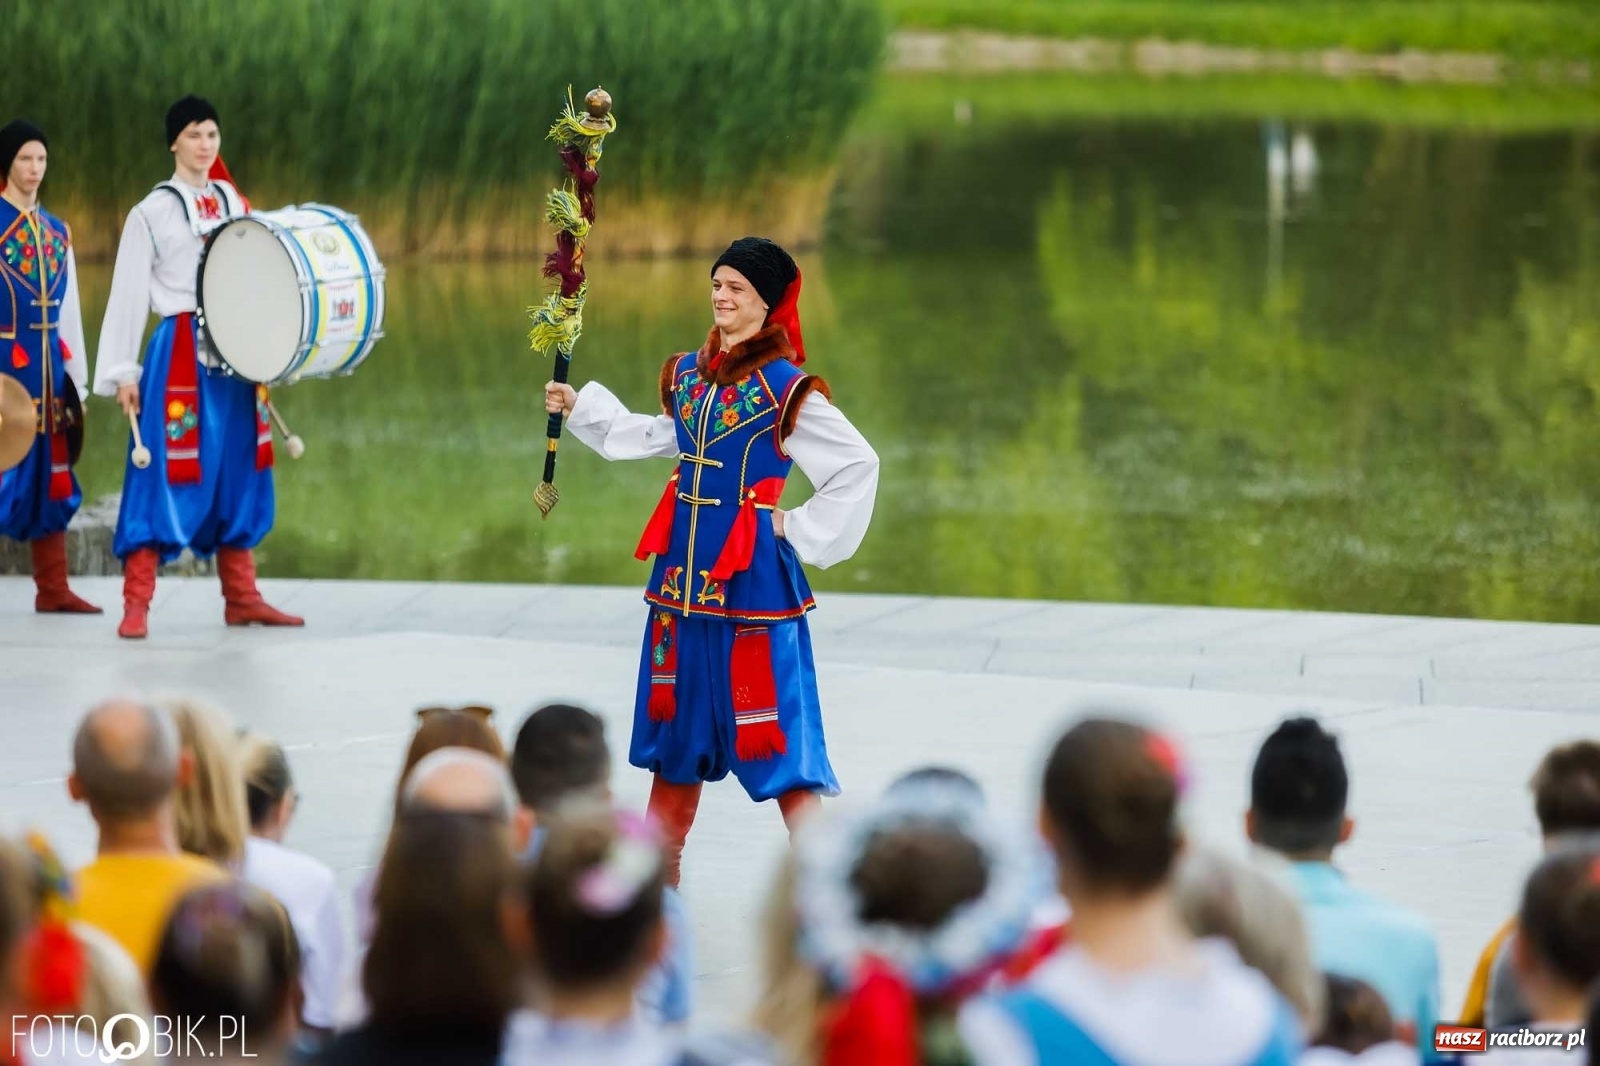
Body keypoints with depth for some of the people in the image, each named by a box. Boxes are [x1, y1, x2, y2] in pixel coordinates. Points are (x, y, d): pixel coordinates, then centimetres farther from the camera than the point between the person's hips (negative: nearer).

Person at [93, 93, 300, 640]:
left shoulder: (234, 204, 13)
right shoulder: (152, 212, -2)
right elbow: (128, 295, -4)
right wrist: (123, 374, -9)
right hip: (180, 353, -5)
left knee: (237, 472, 9)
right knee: (166, 476, -9)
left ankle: (241, 597, 16)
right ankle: (136, 604, -9)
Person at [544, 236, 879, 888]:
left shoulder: (787, 389, -13)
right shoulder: (689, 373, 8)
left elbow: (858, 466, -13)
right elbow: (664, 437, 27)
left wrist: (800, 530, -11)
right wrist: (580, 409, 28)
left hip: (754, 575, -7)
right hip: (685, 567, 7)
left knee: (775, 735, -8)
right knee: (678, 724, 16)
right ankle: (657, 876, 27)